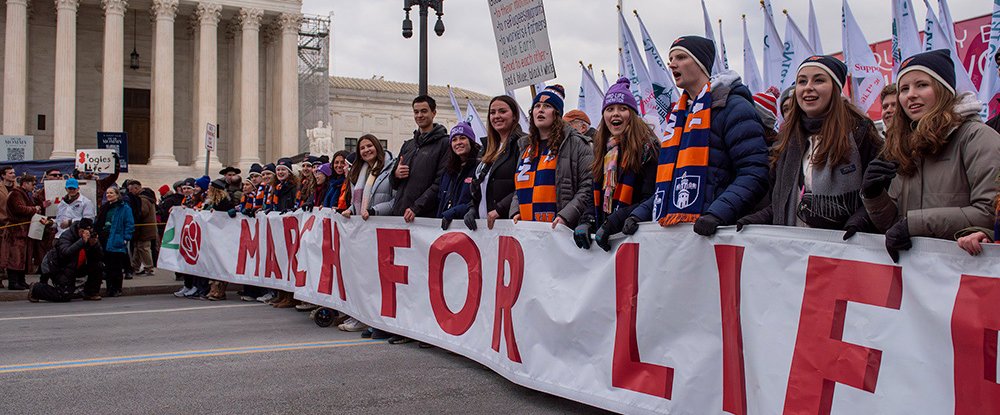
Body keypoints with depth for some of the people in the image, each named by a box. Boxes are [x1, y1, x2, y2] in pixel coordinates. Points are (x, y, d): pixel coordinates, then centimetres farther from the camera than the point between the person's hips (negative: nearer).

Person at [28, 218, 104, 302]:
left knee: (98, 265, -15)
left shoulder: (92, 236, -5)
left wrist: (94, 245, -29)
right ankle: (35, 289, 4)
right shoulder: (66, 236, -20)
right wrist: (82, 241, -42)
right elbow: (65, 253, -40)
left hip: (77, 269, 6)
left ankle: (90, 294, 0)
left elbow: (101, 257, -10)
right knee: (65, 296, -20)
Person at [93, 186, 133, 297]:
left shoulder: (124, 208, 0)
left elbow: (129, 224, -4)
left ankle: (117, 288, 3)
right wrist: (96, 233, 11)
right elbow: (98, 223, 27)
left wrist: (125, 238, -12)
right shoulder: (104, 208, 19)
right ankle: (109, 288, 13)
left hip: (116, 241, -6)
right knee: (107, 265, 7)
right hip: (104, 240, 6)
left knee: (116, 265, -4)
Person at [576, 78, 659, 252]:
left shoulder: (648, 147, -1)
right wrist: (587, 221, 4)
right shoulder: (603, 149, 20)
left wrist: (613, 223, -15)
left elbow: (653, 200, -9)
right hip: (604, 237, 5)